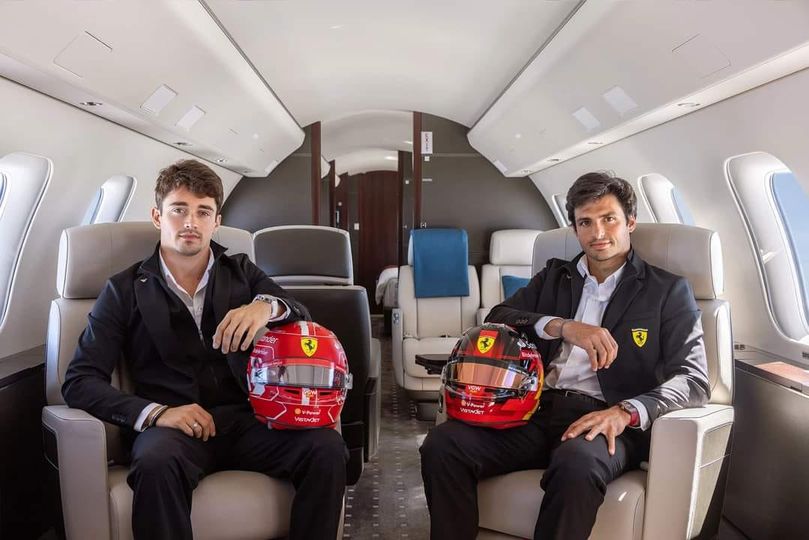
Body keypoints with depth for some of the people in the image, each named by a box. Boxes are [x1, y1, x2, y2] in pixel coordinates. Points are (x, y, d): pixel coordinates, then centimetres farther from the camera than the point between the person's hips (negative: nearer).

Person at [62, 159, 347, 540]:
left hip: (247, 417, 2)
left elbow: (303, 320, 6)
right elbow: (79, 381, 2)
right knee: (156, 463, -36)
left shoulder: (241, 271, 16)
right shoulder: (125, 290, 8)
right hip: (172, 424, -2)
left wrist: (268, 305, -18)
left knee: (328, 448, -24)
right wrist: (156, 412, -16)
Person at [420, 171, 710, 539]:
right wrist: (561, 325, -9)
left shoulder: (667, 290, 11)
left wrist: (626, 412, -18)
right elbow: (497, 318, 9)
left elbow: (694, 379, 1)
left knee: (577, 464, -39)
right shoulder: (554, 276, 22)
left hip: (602, 418, -3)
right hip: (534, 409, 4)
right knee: (442, 445, -23)